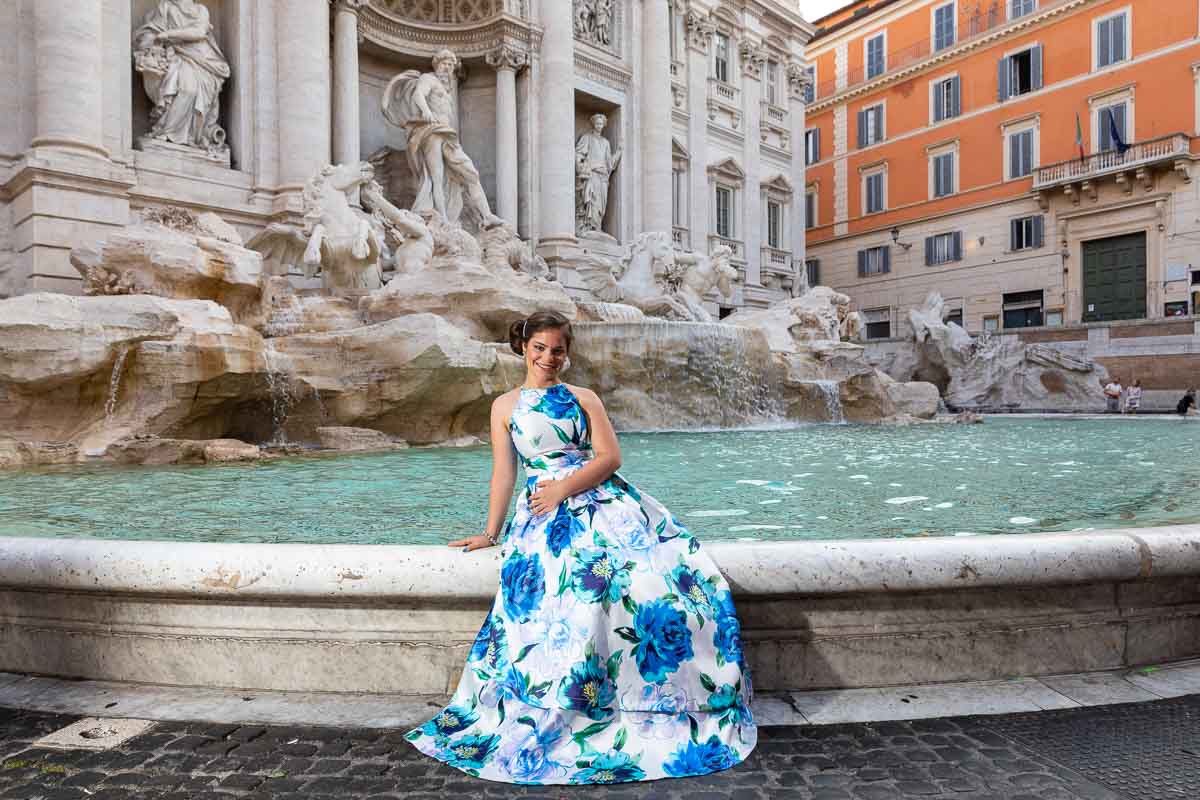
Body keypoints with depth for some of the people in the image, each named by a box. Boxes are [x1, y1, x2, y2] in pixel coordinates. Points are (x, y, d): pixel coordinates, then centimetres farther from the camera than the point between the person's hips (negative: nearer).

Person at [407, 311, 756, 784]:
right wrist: (490, 533, 10)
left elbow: (610, 456, 2)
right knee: (580, 590, -29)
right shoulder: (506, 406, 14)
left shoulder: (584, 398, 14)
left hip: (605, 502, 2)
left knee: (665, 571, -21)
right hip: (546, 516, -1)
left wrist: (565, 488, -10)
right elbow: (503, 474, 13)